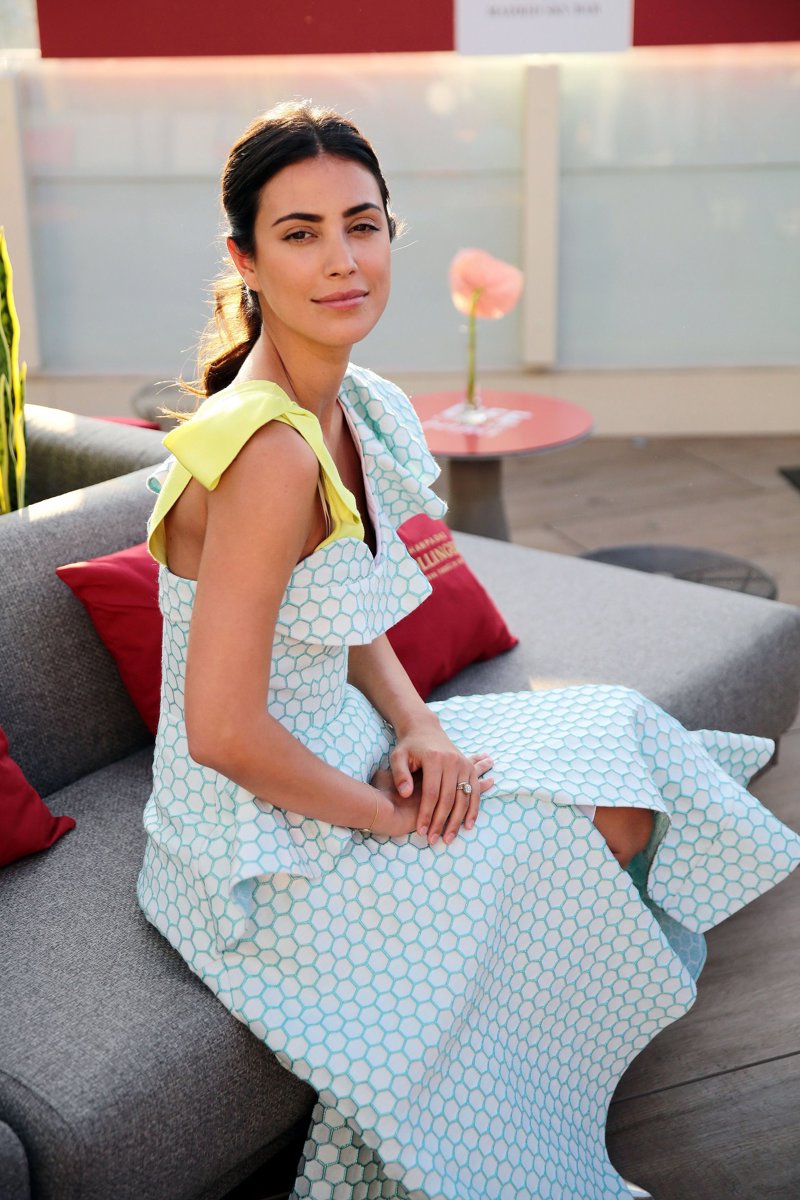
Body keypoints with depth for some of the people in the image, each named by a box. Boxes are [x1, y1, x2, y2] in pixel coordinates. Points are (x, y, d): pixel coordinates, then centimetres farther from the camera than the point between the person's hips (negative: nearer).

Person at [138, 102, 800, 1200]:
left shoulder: (349, 408, 0)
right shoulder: (270, 451, -29)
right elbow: (224, 732, -29)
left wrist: (416, 726, -6)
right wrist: (387, 814, -16)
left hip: (331, 760, 8)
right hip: (261, 843, -8)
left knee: (620, 772, 10)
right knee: (593, 840, 1)